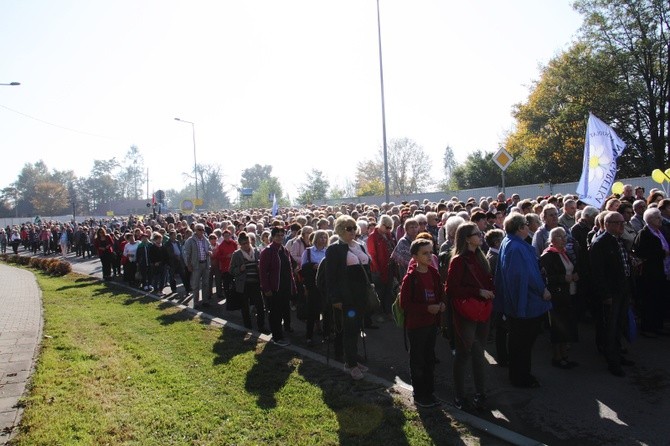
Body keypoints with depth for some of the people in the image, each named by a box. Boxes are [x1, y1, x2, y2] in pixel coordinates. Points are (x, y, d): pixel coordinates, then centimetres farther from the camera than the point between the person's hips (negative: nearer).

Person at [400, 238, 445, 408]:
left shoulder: (434, 273, 2)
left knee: (429, 359, 17)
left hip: (432, 323, 6)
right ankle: (419, 396, 21)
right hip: (416, 325, -6)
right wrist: (427, 308, -22)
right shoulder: (410, 278, -17)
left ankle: (429, 392, 31)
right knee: (418, 361, 7)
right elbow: (404, 303, -17)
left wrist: (442, 304, -5)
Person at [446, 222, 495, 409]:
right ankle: (460, 396, 18)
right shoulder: (458, 261, -15)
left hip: (482, 312, 7)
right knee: (464, 354, 5)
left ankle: (480, 394, 26)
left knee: (478, 354, 15)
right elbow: (451, 289, -18)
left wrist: (490, 292, 1)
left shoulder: (479, 257, 8)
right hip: (466, 313, -7)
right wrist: (478, 292, -20)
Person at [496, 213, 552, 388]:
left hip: (513, 302, 10)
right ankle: (521, 378, 16)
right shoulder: (518, 248, -24)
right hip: (526, 302, -10)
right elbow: (527, 275, -26)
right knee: (524, 342, 4)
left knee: (517, 340, 20)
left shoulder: (506, 243, 8)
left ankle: (517, 375, 31)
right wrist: (543, 291, -13)